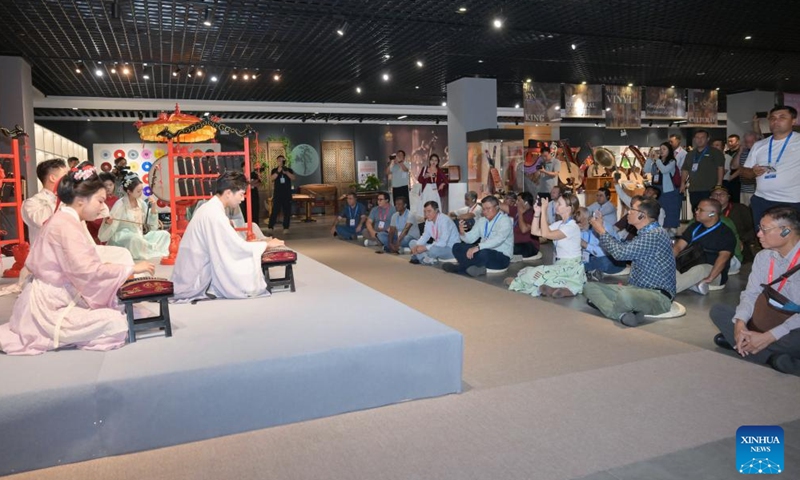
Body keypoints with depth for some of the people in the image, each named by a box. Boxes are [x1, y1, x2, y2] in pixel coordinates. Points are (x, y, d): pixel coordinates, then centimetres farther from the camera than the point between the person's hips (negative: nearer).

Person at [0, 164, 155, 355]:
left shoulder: (66, 221, 14)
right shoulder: (66, 224, -17)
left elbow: (79, 268, 9)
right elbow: (86, 270, -25)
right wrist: (131, 269, -18)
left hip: (57, 299, 10)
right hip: (49, 307, -10)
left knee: (118, 310, 8)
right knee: (117, 324, -19)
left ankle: (55, 332, 8)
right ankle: (51, 335, -6)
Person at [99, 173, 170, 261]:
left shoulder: (141, 203, 4)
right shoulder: (120, 205, -12)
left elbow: (152, 227, 6)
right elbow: (104, 235, -11)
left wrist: (153, 208, -4)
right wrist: (108, 223, -33)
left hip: (139, 238, 6)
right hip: (122, 242, -6)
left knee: (164, 234, -11)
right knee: (135, 238, -36)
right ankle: (156, 255, -19)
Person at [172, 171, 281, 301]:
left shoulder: (210, 207, 9)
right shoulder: (215, 214, -21)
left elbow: (229, 244, 13)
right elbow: (238, 247, -19)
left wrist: (258, 243, 7)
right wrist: (266, 244, -5)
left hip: (193, 274, 9)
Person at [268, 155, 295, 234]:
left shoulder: (289, 170, 9)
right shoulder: (274, 170, 7)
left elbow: (293, 178, -5)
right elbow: (272, 178, -10)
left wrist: (286, 172, -18)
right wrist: (278, 172, -22)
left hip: (287, 194, 1)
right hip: (277, 194, -1)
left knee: (287, 211, 0)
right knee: (275, 210, -4)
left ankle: (286, 228, 4)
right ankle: (270, 226, 0)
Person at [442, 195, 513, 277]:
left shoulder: (505, 221, -13)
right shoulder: (481, 220, 10)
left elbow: (497, 239, -30)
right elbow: (470, 238, 7)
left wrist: (478, 247, -41)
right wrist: (462, 233, -17)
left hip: (502, 257, -7)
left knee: (484, 253, -39)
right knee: (457, 247, -7)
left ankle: (458, 268, -15)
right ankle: (478, 268, -25)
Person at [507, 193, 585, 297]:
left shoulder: (572, 227, -19)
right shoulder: (559, 224, 9)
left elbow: (546, 234, -29)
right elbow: (535, 231, 6)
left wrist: (544, 210, -25)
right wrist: (537, 212, -5)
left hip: (571, 267, -8)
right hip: (561, 265, 8)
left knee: (538, 273, -12)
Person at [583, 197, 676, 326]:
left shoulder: (656, 234, -16)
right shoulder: (645, 234, 16)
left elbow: (621, 253, -19)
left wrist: (602, 231, -5)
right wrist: (601, 229, 20)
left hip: (658, 296, -10)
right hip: (636, 290, 10)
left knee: (625, 296, -44)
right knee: (590, 287, -5)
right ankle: (623, 314, -24)